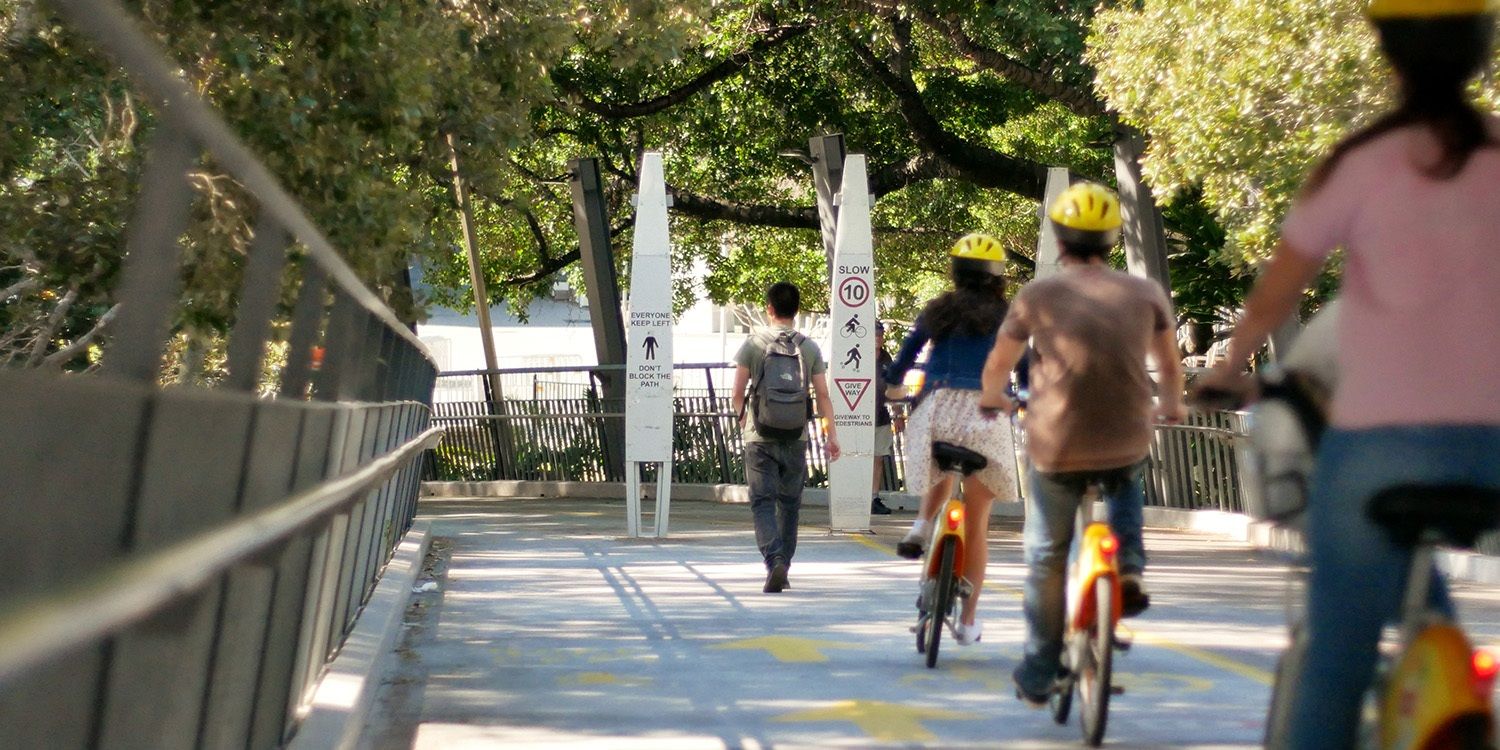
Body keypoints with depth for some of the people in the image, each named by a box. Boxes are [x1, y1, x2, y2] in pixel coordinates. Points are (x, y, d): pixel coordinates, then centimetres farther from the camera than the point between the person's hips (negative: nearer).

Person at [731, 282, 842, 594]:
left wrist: (743, 418, 19)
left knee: (763, 502, -3)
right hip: (795, 438, 2)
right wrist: (832, 435, 6)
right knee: (789, 503, 14)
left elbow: (737, 394, -1)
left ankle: (774, 562, -23)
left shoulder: (753, 345, -3)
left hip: (760, 438, -2)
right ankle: (783, 568, 22)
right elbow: (823, 396, 1)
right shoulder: (809, 348, 2)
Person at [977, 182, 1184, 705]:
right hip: (1128, 447, 2)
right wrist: (1171, 408, 40)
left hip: (1056, 450, -1)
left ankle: (1037, 676, 24)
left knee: (1045, 556, 19)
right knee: (1127, 485, 38)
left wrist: (993, 400, 36)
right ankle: (1129, 567, 13)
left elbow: (996, 368, 13)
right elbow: (1170, 367, 18)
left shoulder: (1038, 296, 0)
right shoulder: (1146, 294, 4)